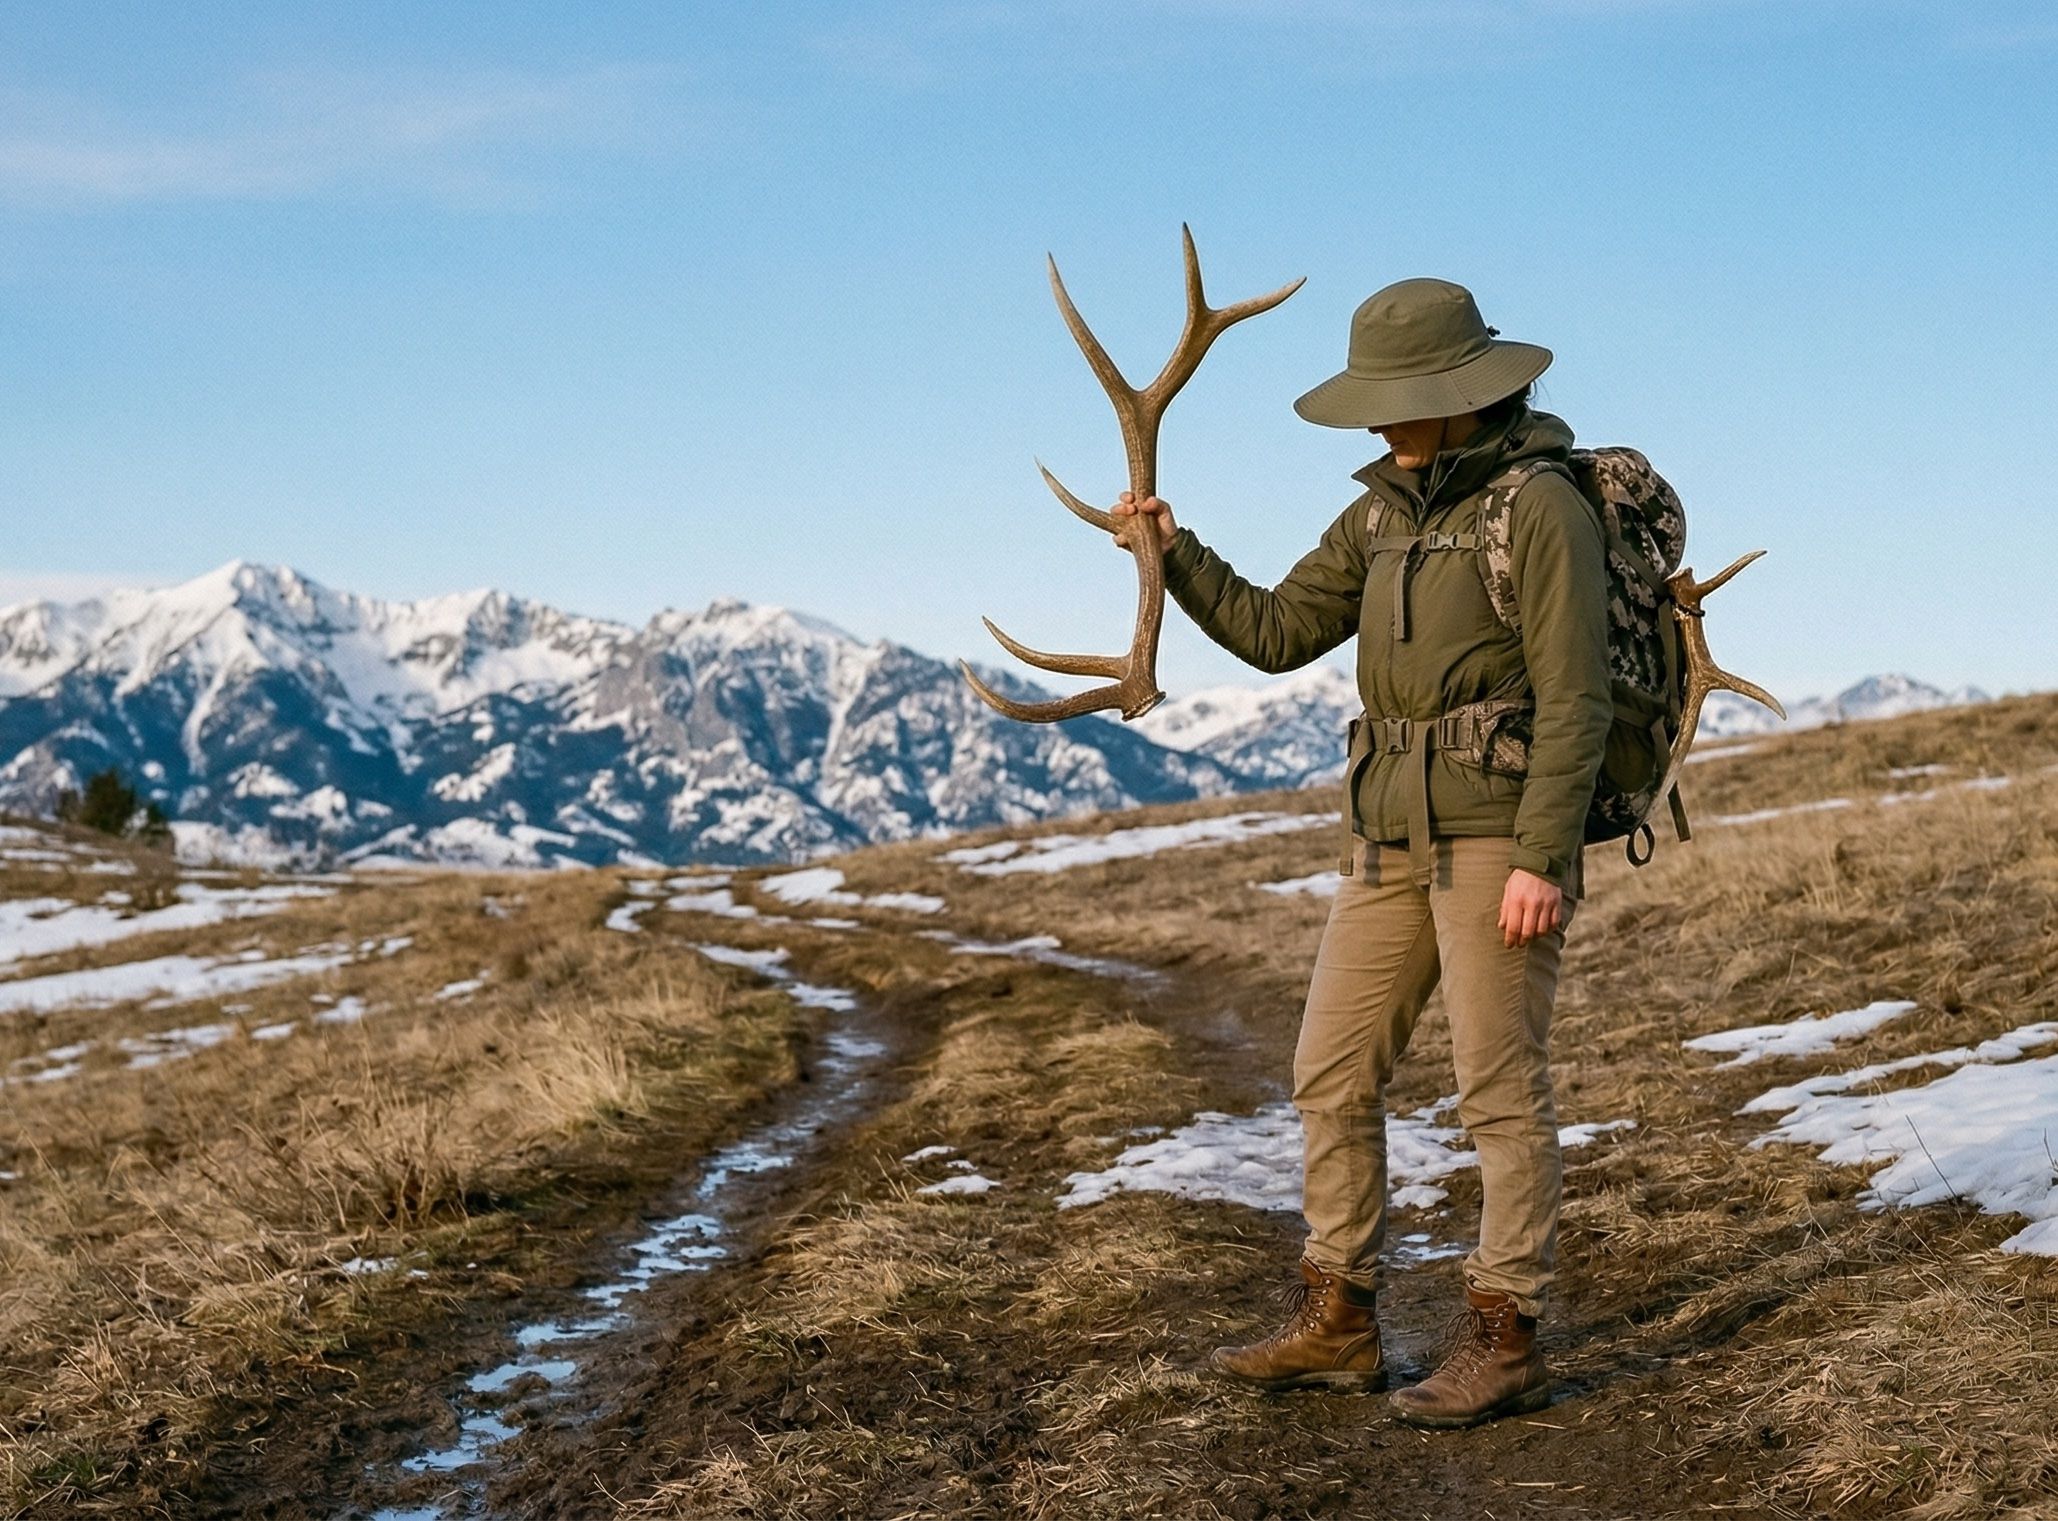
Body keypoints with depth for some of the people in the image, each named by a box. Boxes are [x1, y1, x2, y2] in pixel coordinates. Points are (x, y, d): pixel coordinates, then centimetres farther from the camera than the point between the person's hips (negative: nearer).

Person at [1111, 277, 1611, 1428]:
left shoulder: (1541, 505, -10)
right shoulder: (1386, 511, 14)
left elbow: (1576, 699, -15)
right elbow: (1278, 632, 17)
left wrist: (1544, 860, -20)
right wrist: (1176, 552, 6)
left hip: (1502, 830, -8)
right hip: (1395, 834, 8)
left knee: (1503, 1087, -2)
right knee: (1334, 1075, 8)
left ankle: (1507, 1344, 7)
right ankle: (1337, 1326, 17)